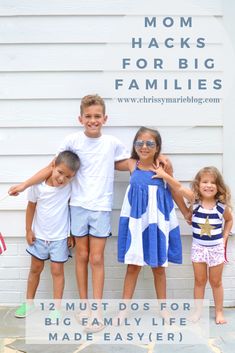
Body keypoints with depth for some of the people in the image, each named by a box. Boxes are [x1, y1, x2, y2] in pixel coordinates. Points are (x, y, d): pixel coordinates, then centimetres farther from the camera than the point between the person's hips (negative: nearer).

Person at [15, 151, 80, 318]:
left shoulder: (70, 186, -18)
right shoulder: (38, 184, -16)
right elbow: (31, 206, -3)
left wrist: (71, 233, -2)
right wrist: (29, 230, 0)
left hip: (60, 237, -2)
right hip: (39, 235, 2)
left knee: (57, 271, 4)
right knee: (35, 269, 17)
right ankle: (29, 303, 33)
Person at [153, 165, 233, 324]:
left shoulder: (222, 205, -10)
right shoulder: (195, 201, -12)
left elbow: (229, 220, 10)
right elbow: (179, 187, -22)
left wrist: (224, 237, 3)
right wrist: (164, 174, -29)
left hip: (216, 248, 0)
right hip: (198, 247, 0)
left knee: (216, 281, 13)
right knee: (199, 281, 12)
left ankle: (219, 312, 28)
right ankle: (197, 311, 26)